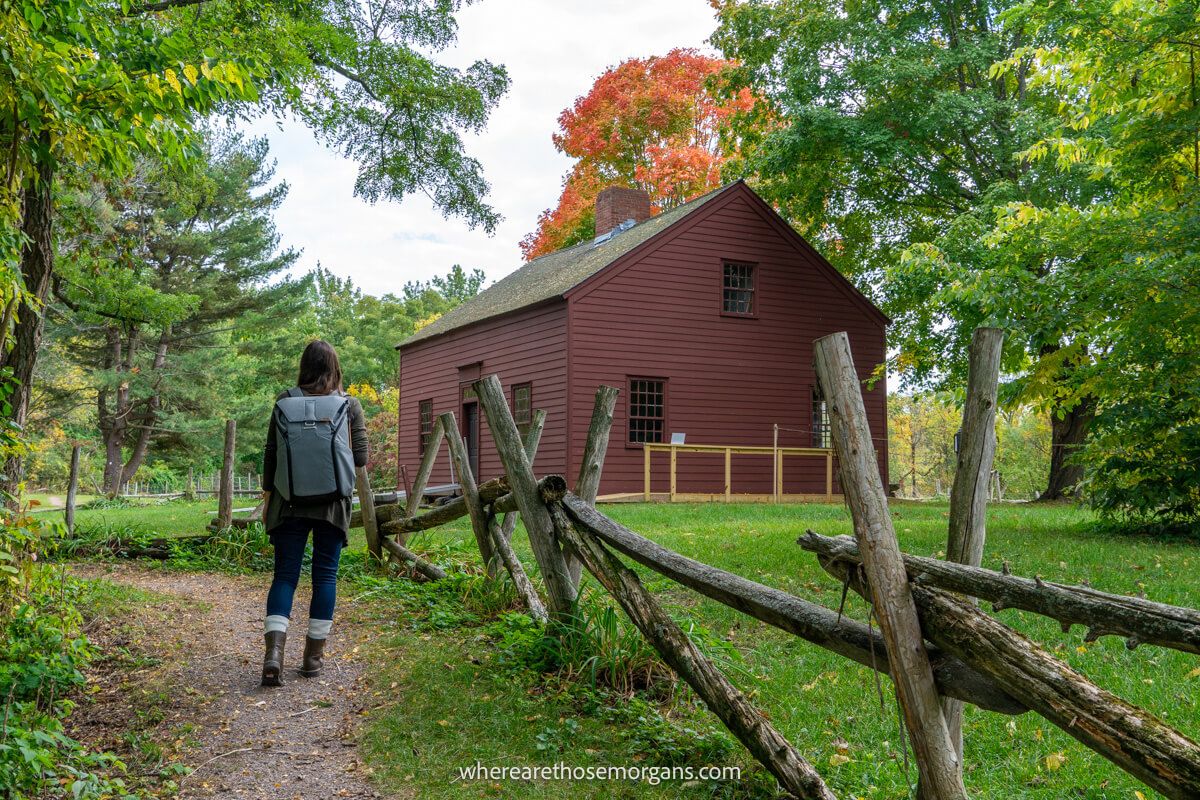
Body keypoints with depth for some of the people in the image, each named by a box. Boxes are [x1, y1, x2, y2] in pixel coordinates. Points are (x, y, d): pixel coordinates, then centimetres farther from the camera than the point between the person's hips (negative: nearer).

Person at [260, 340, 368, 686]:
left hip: (290, 501, 1)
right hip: (332, 502, 0)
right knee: (325, 574, 8)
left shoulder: (285, 401, 0)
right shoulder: (349, 404, -1)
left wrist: (268, 494, 13)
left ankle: (274, 650, -14)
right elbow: (360, 457, -1)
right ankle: (314, 655, 11)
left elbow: (271, 453, 3)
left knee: (285, 573, 4)